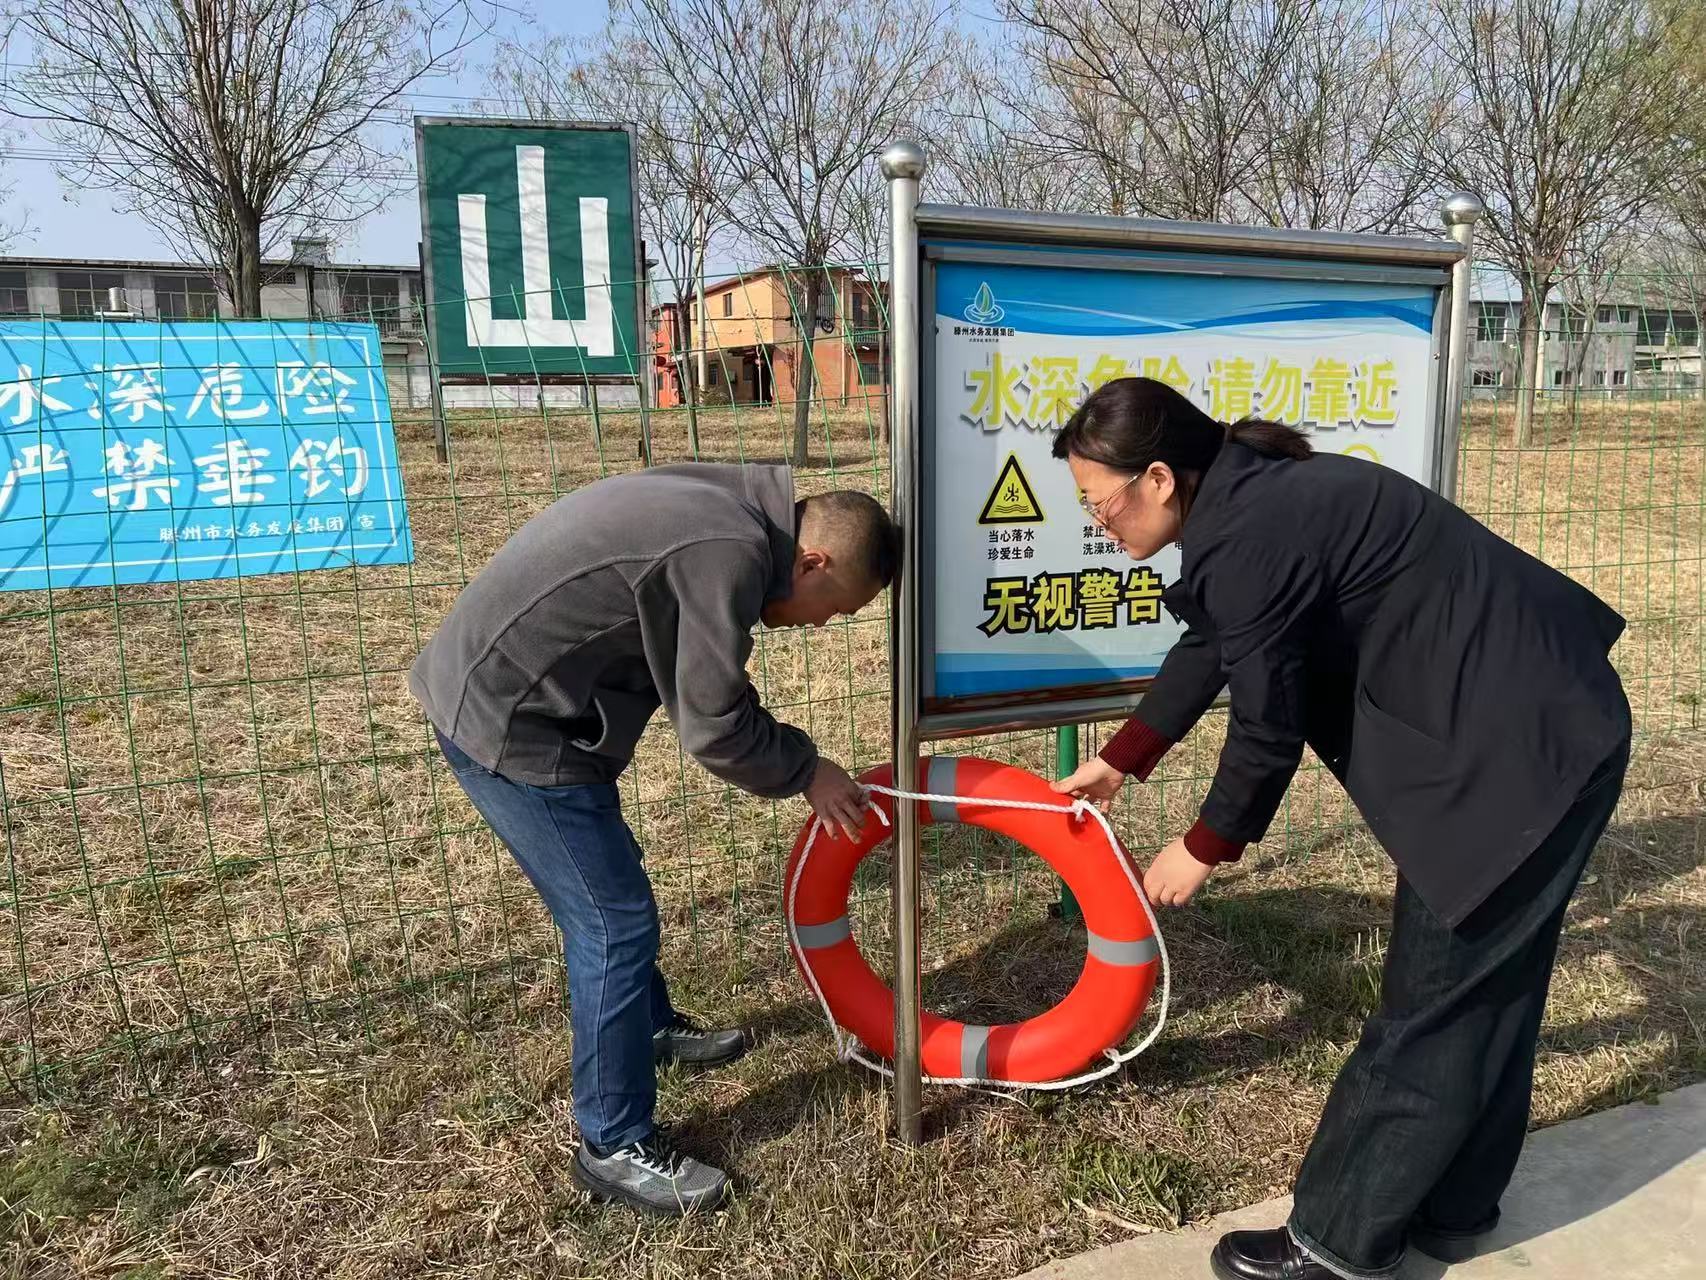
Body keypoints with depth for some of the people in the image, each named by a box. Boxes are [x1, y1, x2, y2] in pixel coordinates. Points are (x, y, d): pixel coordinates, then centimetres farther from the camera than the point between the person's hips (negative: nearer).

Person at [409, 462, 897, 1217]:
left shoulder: (728, 512, 7)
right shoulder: (731, 552, -24)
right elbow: (714, 727, -19)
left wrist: (793, 761, 11)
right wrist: (805, 772, -3)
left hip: (503, 693, 10)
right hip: (506, 721, -10)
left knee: (602, 891, 25)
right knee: (615, 920, -2)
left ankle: (651, 1027, 47)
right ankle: (615, 1149, 13)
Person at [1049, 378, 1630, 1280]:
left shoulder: (1249, 538, -25)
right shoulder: (1252, 497, 6)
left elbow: (1268, 726, -17)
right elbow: (1207, 648, 18)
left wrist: (1204, 849, 1)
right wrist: (1117, 763, 29)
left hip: (1520, 750, -10)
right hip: (1536, 728, 10)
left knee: (1434, 1002, 3)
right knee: (1483, 988, 19)